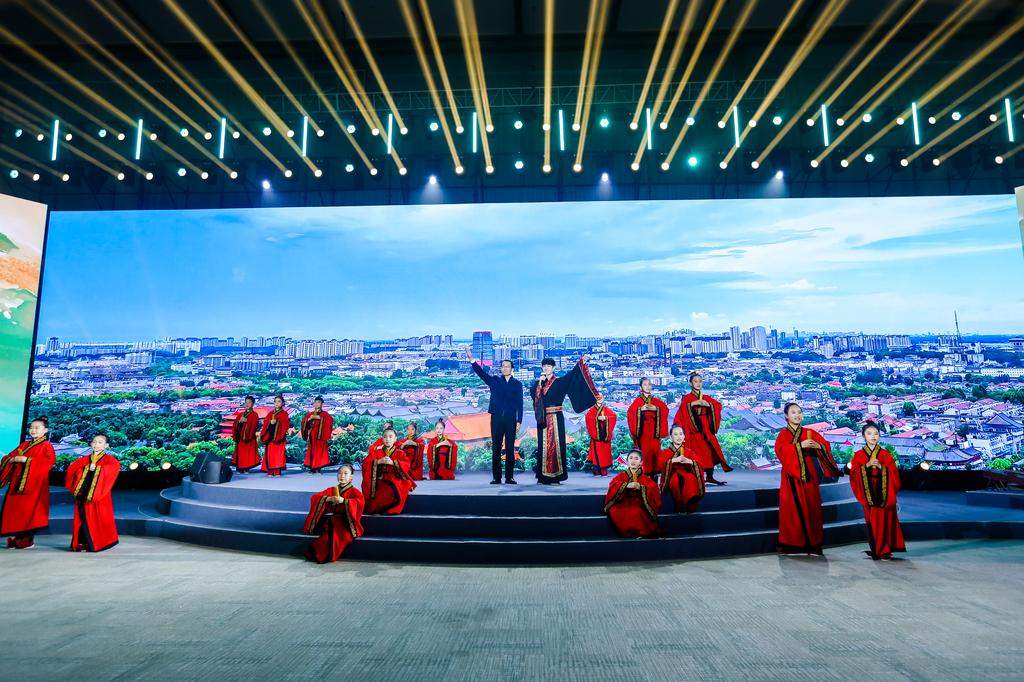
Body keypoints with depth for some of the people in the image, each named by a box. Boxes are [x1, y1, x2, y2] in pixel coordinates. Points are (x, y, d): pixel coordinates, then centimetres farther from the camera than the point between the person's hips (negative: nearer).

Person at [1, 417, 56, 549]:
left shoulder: (46, 445, -2)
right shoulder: (24, 445, 18)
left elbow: (51, 460, -17)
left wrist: (27, 460, -18)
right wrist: (13, 459, -7)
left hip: (34, 484, -6)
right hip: (17, 482, 6)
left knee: (29, 510, -7)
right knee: (13, 509, 3)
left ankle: (27, 539, 0)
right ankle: (15, 538, 12)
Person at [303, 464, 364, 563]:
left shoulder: (354, 491, 3)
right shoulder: (331, 490, 17)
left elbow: (360, 502, -17)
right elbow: (315, 497, 7)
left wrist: (344, 501, -24)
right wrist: (328, 499, -10)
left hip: (345, 522, -3)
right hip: (331, 520, 4)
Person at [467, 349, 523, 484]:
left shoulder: (517, 384, 7)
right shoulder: (494, 381, 9)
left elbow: (519, 403, 4)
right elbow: (481, 372, -5)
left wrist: (519, 421, -3)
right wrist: (472, 360, -19)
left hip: (511, 419, 0)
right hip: (496, 418, 1)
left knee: (510, 449, 2)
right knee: (496, 449, 2)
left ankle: (509, 477, 10)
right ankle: (496, 477, 9)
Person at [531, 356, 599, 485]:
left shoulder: (559, 382, 5)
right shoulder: (538, 383, 12)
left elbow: (571, 375, -10)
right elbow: (532, 393, -5)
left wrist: (580, 363, -22)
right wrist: (540, 382, -12)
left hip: (556, 418, -2)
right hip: (543, 419, 2)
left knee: (556, 444, -5)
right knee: (543, 445, 2)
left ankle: (556, 476, -1)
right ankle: (543, 476, 7)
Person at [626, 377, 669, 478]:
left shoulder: (656, 401, 13)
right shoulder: (637, 401, 5)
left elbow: (665, 409, 1)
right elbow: (630, 413, -6)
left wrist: (656, 408, -13)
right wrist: (641, 409, -18)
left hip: (654, 429, 2)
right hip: (642, 429, -2)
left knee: (655, 449, -4)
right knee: (644, 450, -8)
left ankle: (654, 469, 3)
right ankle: (644, 471, -4)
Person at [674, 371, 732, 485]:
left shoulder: (707, 398, 16)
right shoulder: (687, 398, 3)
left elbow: (718, 405, 1)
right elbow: (682, 407, -15)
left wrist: (708, 404, -14)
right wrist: (694, 403, -22)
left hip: (706, 429, 4)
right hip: (694, 429, -4)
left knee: (710, 450, -3)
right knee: (696, 452, -9)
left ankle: (710, 476, 4)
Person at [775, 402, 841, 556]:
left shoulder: (810, 433, 11)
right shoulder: (784, 433, 0)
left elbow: (826, 445, 7)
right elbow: (780, 449, -17)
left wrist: (818, 446, -14)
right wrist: (799, 445, -25)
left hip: (809, 475, 3)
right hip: (792, 477, -3)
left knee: (811, 508, 3)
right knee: (793, 509, -2)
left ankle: (812, 543, 11)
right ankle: (791, 543, 5)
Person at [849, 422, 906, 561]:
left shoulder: (885, 454, 6)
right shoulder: (859, 455, 6)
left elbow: (893, 473, 1)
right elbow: (854, 473, -2)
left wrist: (881, 467, -15)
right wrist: (867, 465, -15)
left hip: (884, 493, 0)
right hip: (868, 494, 0)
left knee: (884, 520, -4)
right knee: (872, 521, 1)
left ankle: (884, 550, 4)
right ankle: (875, 550, 9)